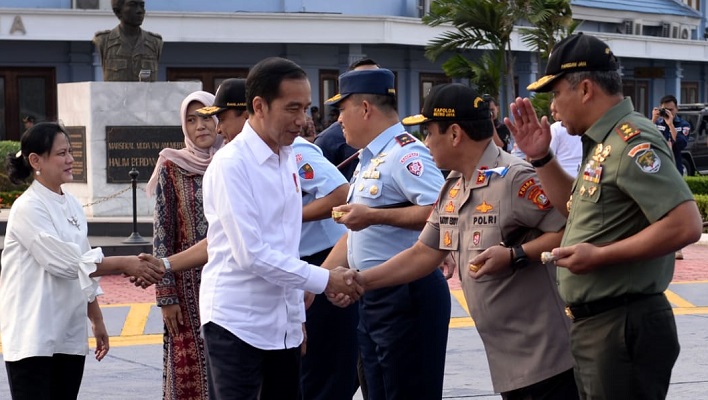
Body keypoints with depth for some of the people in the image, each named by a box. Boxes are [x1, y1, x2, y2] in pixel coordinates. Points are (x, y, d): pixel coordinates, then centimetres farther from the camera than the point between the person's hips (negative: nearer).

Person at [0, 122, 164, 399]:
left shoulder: (71, 205, 12)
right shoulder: (28, 208, -13)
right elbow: (65, 262, -21)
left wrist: (97, 321, 16)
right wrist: (125, 265, -24)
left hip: (70, 335, 8)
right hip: (33, 337, -8)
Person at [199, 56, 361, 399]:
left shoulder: (287, 157, 9)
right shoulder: (231, 164, -15)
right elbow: (251, 254, -20)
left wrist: (299, 311, 17)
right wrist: (325, 281, -17)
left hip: (284, 324, 7)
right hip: (237, 323, -7)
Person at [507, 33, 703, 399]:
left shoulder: (632, 140, -19)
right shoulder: (604, 142, 12)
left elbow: (686, 226, -27)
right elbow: (581, 210, 24)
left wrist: (600, 256, -23)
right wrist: (541, 158, 12)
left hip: (622, 327, -10)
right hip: (595, 325, 10)